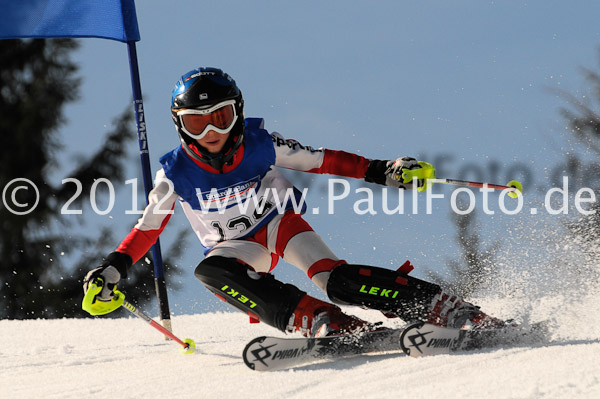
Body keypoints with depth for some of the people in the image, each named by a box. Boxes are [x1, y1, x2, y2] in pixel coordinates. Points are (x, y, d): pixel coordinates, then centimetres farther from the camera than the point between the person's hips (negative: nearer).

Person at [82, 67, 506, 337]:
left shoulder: (260, 145, -18)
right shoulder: (176, 174, -17)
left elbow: (321, 160, -11)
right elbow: (147, 228, -6)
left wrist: (384, 171, -18)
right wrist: (113, 269, -19)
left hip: (282, 222, -1)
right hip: (236, 246, 1)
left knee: (336, 278, -28)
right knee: (210, 272, -34)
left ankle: (452, 311, -28)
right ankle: (324, 323, -42)